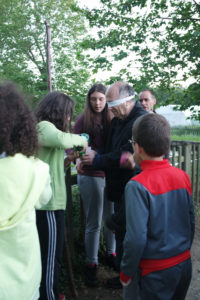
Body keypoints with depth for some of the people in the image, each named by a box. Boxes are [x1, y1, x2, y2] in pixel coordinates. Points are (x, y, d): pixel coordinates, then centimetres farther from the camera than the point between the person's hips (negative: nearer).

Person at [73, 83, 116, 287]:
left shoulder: (110, 119, 4)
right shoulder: (83, 119, -4)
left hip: (109, 174, 3)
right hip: (90, 176, -3)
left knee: (111, 218, 14)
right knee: (93, 223, 5)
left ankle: (111, 254, 35)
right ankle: (91, 264, 21)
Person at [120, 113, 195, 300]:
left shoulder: (138, 186, -22)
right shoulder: (183, 176, -5)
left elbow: (136, 238, -22)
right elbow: (191, 223, 5)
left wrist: (126, 273, -7)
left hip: (155, 272, -6)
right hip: (185, 265, 6)